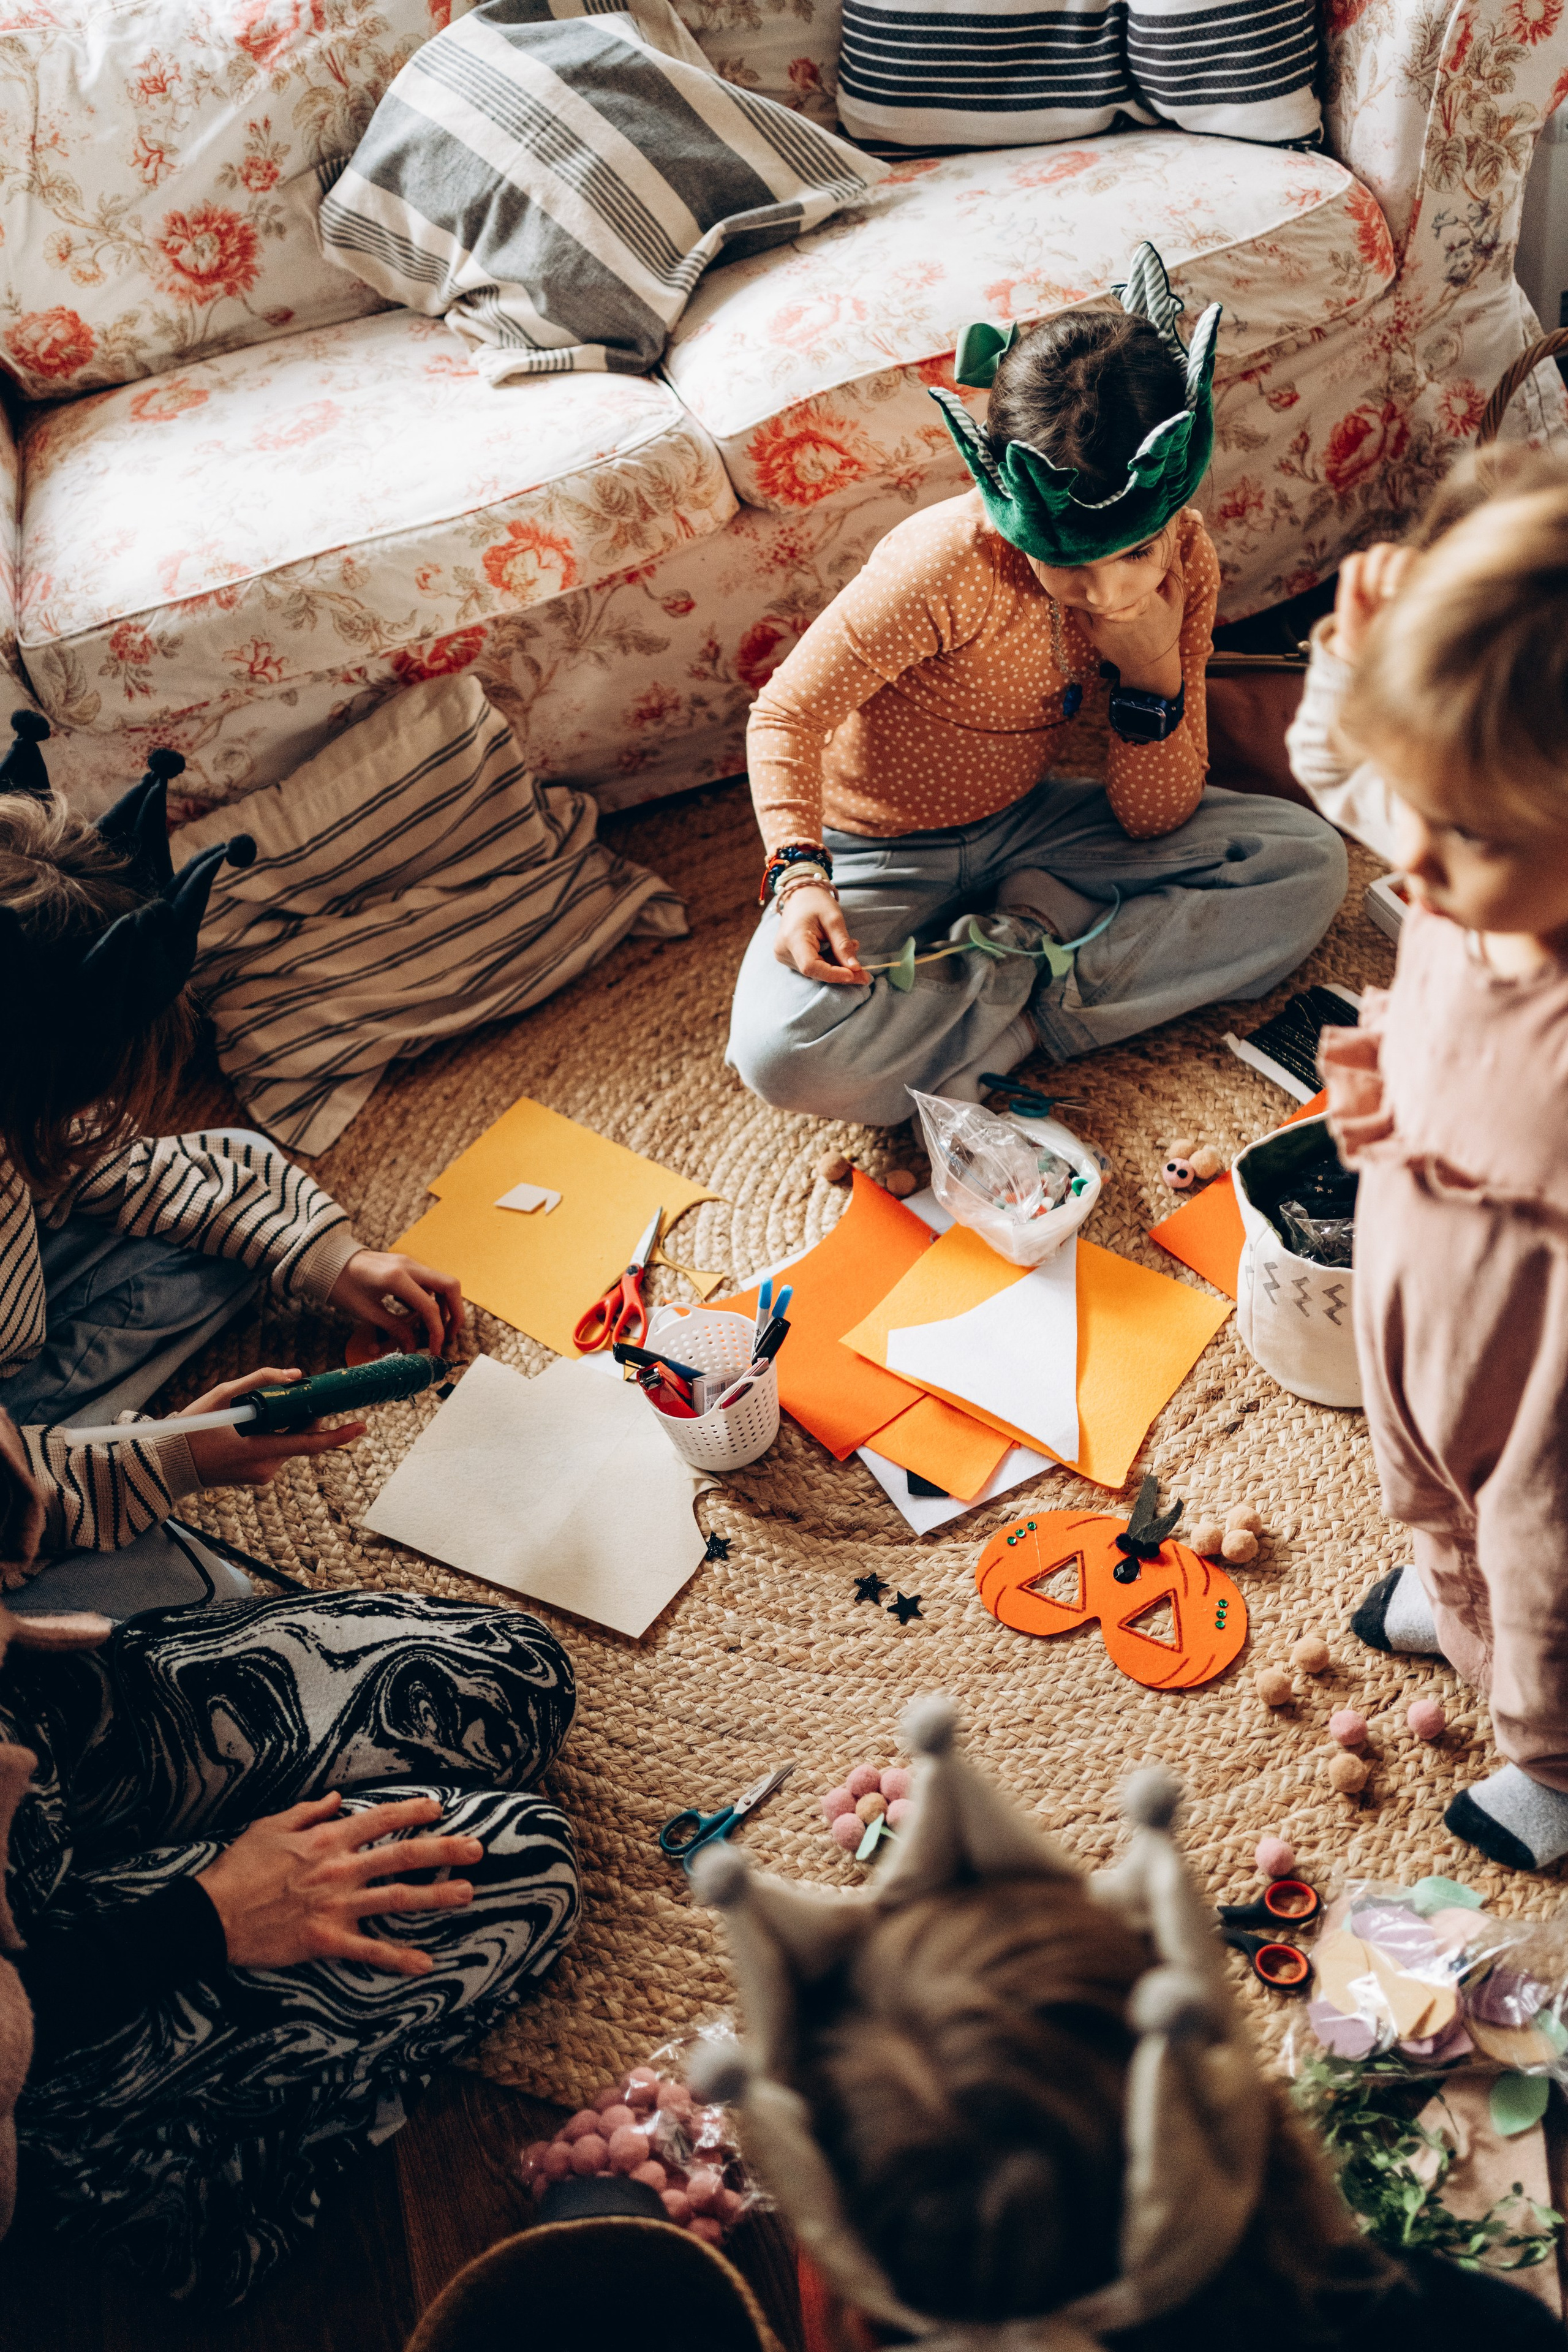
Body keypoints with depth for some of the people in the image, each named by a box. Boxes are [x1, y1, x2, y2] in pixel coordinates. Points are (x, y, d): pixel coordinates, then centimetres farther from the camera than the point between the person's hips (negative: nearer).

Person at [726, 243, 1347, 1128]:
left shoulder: (1187, 562, -12)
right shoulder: (952, 564, -29)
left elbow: (1155, 822, -8)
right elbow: (789, 714, -18)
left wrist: (1154, 675, -24)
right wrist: (800, 875, -33)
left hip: (1028, 823, 5)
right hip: (883, 851, -5)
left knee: (1308, 862, -10)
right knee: (785, 1052, -34)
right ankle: (1035, 988, -14)